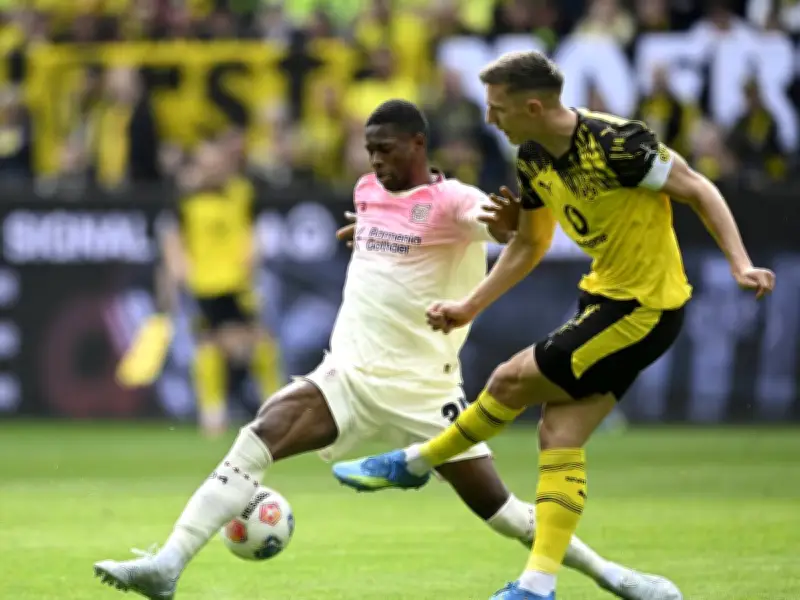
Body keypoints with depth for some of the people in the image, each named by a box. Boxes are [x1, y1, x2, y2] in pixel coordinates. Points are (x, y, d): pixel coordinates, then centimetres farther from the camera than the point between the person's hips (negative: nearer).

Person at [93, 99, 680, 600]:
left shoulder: (451, 200, -11)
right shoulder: (369, 192, 10)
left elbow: (493, 219, -35)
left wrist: (508, 220, -55)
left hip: (421, 389, -5)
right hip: (347, 374, 5)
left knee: (498, 508, -4)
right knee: (254, 443, -18)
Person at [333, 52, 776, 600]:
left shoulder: (614, 143, -24)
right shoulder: (533, 160, 2)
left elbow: (698, 189, -16)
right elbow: (529, 244, 18)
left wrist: (739, 264, -25)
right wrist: (471, 307, 15)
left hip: (642, 309, -8)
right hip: (605, 297, 8)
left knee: (510, 382, -4)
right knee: (561, 439, 3)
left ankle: (414, 463, 17)